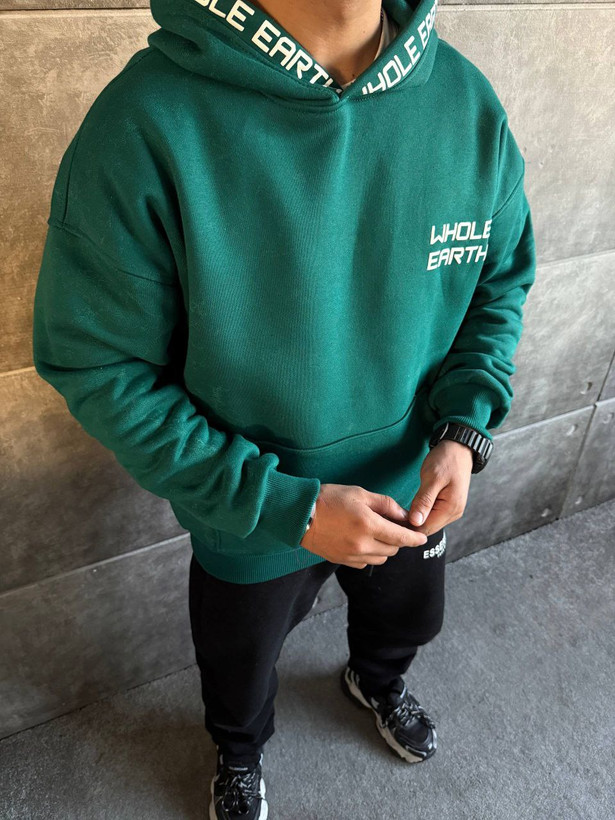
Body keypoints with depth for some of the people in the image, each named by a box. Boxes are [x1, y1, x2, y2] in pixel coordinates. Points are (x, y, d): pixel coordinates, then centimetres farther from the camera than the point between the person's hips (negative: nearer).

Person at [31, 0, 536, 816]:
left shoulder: (467, 100, -15)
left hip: (415, 492, 4)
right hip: (251, 522, -2)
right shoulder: (146, 127, -28)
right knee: (240, 667, 28)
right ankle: (240, 751, 66)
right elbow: (97, 367, -22)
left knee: (406, 621, 33)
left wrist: (464, 427, -17)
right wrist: (287, 507, -25)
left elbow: (502, 282, -1)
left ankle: (376, 679, 72)